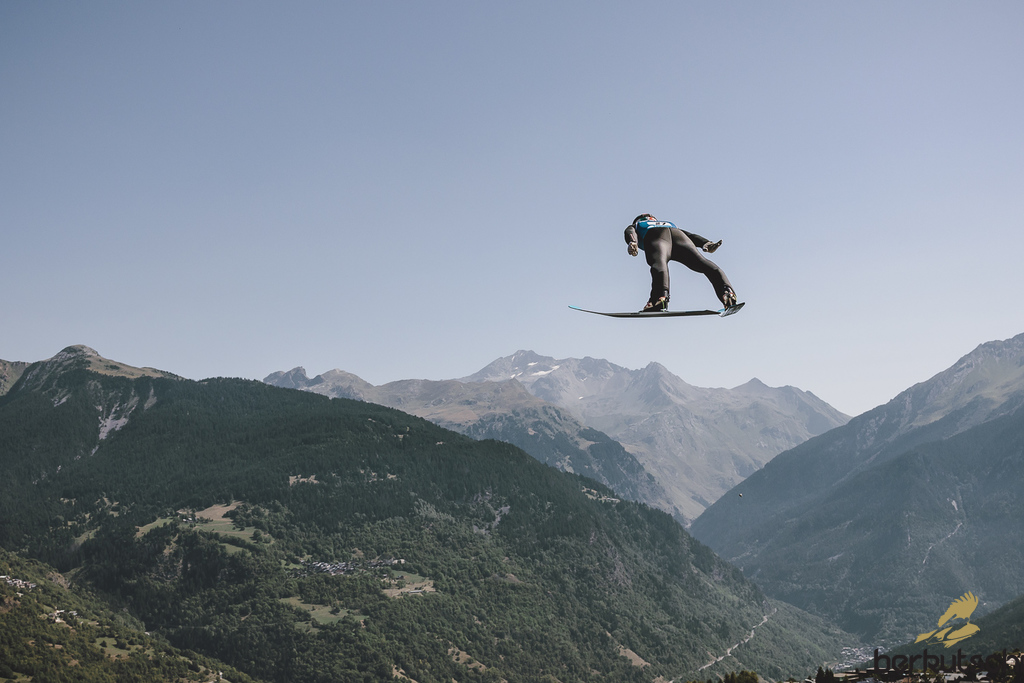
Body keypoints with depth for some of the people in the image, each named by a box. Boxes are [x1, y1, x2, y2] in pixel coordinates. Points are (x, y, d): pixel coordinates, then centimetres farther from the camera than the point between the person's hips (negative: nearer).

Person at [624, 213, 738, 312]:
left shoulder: (634, 226, 40)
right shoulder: (670, 224, 49)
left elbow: (630, 233, 14)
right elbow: (689, 235, 31)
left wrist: (632, 243, -8)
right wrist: (706, 243, 14)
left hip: (656, 238, -3)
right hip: (679, 236, 3)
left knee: (658, 263, -31)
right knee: (702, 263, -14)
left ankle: (660, 296, -61)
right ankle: (726, 290, -42)